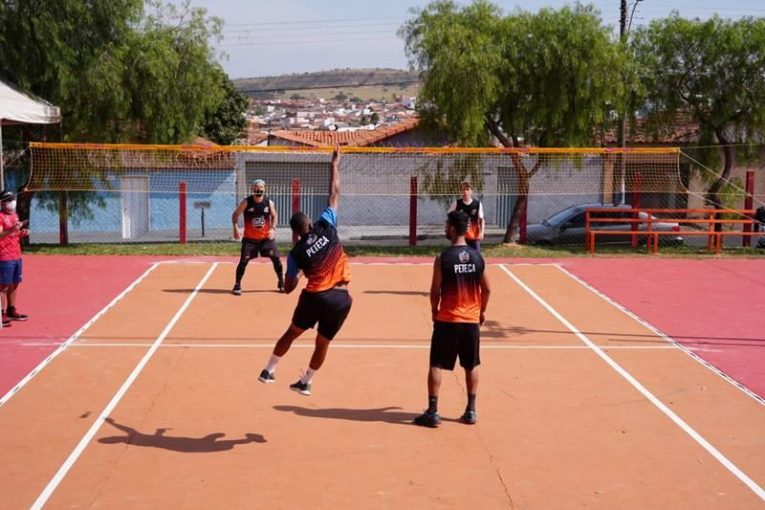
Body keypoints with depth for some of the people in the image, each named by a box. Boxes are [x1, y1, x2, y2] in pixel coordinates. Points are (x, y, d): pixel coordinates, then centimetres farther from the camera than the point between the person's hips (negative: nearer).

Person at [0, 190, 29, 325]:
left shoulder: (15, 215, 16)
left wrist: (22, 233, 7)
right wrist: (11, 230, -35)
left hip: (16, 256, 8)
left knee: (14, 284, 12)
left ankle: (11, 311, 22)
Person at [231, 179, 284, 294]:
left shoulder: (269, 202, -4)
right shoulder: (246, 202, -11)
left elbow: (274, 216, 9)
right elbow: (235, 214, -2)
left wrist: (273, 228, -8)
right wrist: (236, 228, -17)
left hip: (266, 237, 2)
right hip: (249, 238, -2)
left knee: (276, 258, -1)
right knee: (243, 261, -6)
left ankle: (281, 282, 17)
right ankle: (237, 285, 11)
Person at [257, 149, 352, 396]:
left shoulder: (296, 254, -2)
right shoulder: (326, 227, -3)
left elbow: (288, 288, 3)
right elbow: (335, 193, 4)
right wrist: (335, 165, 11)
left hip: (315, 296, -1)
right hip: (341, 298, 1)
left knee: (292, 332, 21)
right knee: (322, 342, 15)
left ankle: (268, 371, 27)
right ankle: (305, 383, 22)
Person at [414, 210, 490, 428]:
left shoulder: (443, 258, -11)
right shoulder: (477, 257, 1)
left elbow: (435, 291, -8)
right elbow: (486, 289, 7)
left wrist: (434, 312, 9)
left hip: (447, 320, -4)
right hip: (471, 320, 4)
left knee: (436, 366, 4)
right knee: (471, 366, 14)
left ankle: (432, 412, 2)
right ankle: (471, 411, 18)